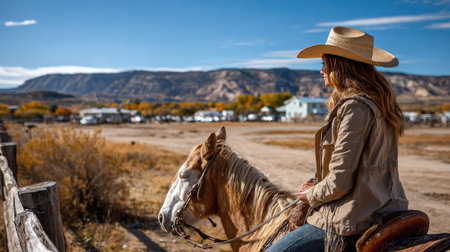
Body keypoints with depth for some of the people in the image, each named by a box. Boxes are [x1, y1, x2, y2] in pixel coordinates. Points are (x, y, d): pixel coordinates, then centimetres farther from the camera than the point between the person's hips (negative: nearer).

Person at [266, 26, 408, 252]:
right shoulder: (379, 101, 10)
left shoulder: (355, 107, -21)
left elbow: (340, 181, -22)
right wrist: (318, 187, 14)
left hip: (357, 221, -10)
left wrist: (312, 195, -3)